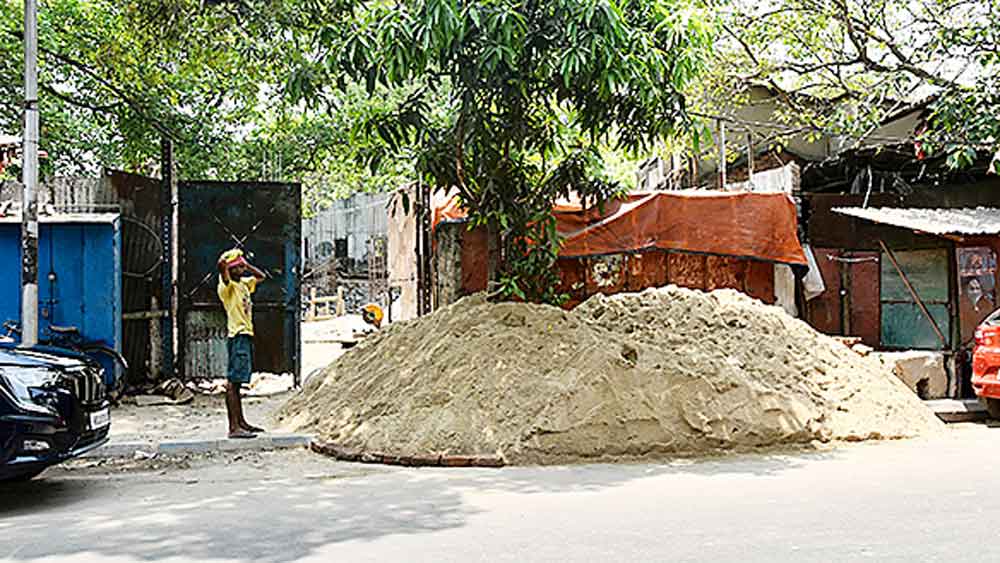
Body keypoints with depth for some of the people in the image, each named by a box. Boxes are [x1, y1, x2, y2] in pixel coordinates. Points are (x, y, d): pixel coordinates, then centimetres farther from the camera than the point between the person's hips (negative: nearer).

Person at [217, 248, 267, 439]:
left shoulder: (243, 283, 17)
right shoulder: (227, 286, -9)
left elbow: (261, 277, 32)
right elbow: (221, 266, -29)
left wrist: (246, 265, 20)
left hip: (246, 334, 9)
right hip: (238, 335, -9)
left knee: (237, 382, 15)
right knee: (233, 382, -11)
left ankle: (240, 422, 22)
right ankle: (233, 427, -14)